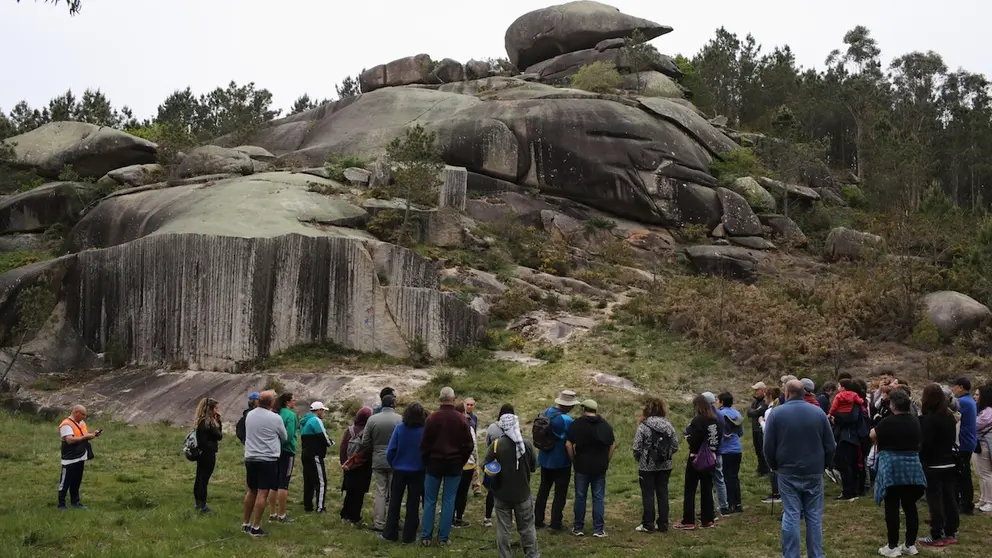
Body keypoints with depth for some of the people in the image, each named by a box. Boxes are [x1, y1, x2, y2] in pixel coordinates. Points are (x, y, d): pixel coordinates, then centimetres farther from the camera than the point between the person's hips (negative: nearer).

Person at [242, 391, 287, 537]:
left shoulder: (249, 415, 5)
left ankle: (245, 523, 23)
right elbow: (284, 437, 5)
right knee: (262, 493, -3)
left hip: (250, 458, 6)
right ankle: (255, 527, -3)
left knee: (251, 491, 17)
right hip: (268, 460, -6)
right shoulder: (275, 418, -11)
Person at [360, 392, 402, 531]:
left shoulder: (372, 419, -3)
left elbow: (365, 442, 0)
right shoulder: (400, 419, -11)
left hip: (378, 461, 2)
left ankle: (379, 523, 8)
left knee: (380, 493, 8)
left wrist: (370, 456, 17)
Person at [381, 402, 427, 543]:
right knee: (413, 504, 10)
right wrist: (425, 466, 5)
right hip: (417, 472, -1)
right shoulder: (425, 431, -15)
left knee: (394, 502, 15)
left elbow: (390, 450, -11)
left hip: (399, 470, 1)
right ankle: (409, 536, 13)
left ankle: (390, 533, 20)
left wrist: (393, 464, 7)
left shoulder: (399, 428, -12)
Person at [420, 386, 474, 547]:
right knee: (448, 501, 7)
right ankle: (443, 538, 7)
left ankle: (426, 536, 8)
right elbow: (469, 444, -2)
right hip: (454, 464, 1)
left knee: (430, 501, 8)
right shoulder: (462, 419, -7)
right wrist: (461, 461, 10)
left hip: (434, 463, 0)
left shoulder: (432, 417, -9)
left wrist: (426, 461, 9)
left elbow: (424, 443, -5)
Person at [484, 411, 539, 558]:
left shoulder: (496, 445, -14)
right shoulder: (527, 444, -8)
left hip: (502, 494, -1)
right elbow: (533, 467, 3)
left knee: (503, 529, 9)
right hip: (523, 493, 1)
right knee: (527, 528, 12)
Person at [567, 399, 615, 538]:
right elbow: (613, 445, 7)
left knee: (580, 497, 8)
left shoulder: (577, 424, -6)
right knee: (599, 498, 7)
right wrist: (606, 461, 13)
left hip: (582, 466, -2)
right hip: (600, 467, 2)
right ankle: (598, 529, 6)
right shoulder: (605, 425, 5)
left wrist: (574, 459, 2)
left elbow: (568, 444, -9)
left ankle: (578, 528, 14)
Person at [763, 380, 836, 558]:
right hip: (814, 472, 1)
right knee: (814, 516, 8)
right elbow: (830, 445, 1)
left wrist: (775, 467, 11)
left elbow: (768, 447, -5)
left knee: (791, 516, 1)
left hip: (788, 472, -1)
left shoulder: (776, 413, -6)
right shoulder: (818, 412, -1)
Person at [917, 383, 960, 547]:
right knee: (949, 498, 12)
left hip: (933, 465, -8)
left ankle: (937, 536, -1)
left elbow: (925, 444, -17)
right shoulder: (950, 416, 8)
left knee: (935, 500, -3)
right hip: (949, 463, 8)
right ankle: (951, 533, 19)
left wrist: (919, 460, -8)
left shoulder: (929, 418, -17)